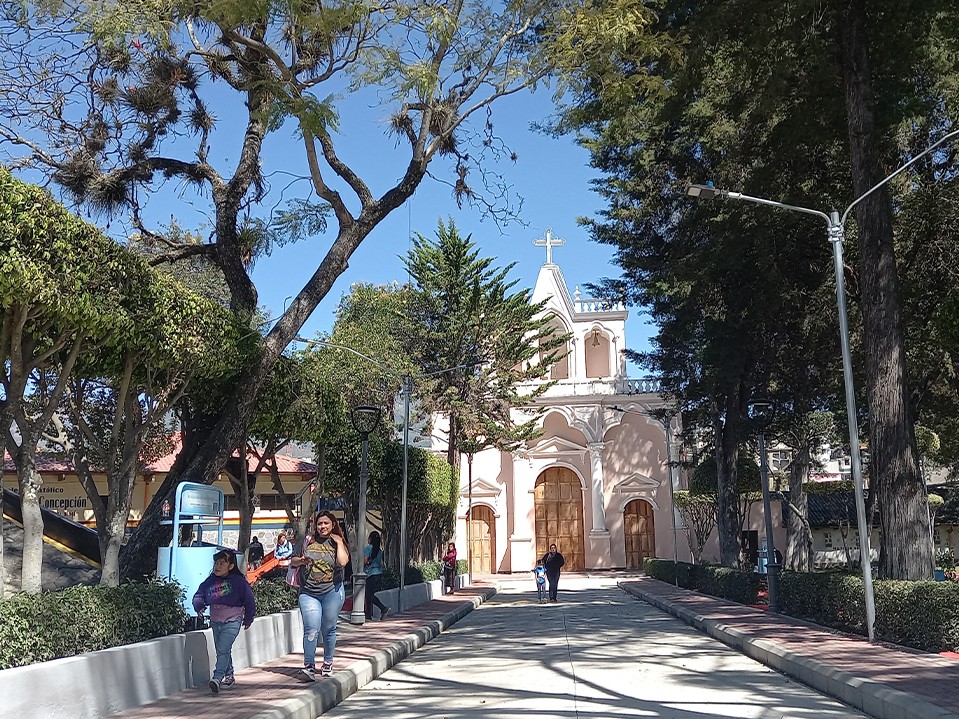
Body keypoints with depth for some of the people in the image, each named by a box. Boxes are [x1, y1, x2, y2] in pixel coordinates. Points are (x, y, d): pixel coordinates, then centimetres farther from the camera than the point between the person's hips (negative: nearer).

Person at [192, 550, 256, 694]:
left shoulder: (238, 581, -9)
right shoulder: (210, 581, 2)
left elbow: (249, 601, -1)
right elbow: (198, 596, 7)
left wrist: (248, 620, 6)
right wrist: (199, 606, -15)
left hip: (232, 621, -6)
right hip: (215, 621, 6)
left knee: (223, 649, -18)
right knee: (222, 651, 14)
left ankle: (217, 678, -23)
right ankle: (229, 676, 27)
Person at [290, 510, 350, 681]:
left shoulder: (338, 542, 3)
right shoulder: (308, 540, 6)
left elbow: (342, 562, -15)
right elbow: (292, 561, 12)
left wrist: (339, 542, -11)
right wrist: (301, 560, -8)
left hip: (332, 592, 0)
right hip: (308, 593, 0)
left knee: (329, 629, 9)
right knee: (311, 630, -11)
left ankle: (328, 664, 25)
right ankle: (309, 666, -11)